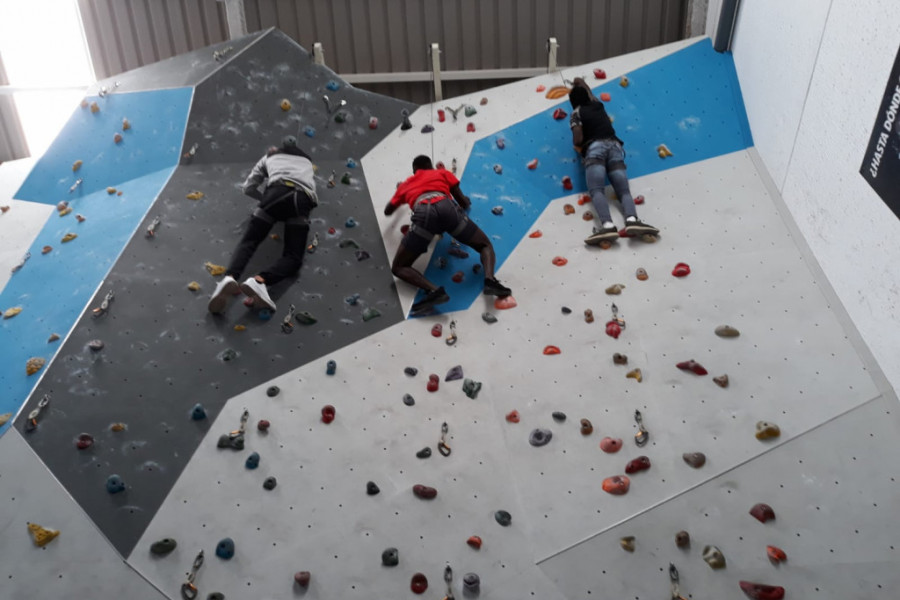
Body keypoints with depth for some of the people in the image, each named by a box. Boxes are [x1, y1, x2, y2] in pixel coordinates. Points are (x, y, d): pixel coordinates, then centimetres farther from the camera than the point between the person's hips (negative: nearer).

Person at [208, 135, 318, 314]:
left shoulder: (270, 157, 35)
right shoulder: (306, 160, 42)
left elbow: (247, 187, 32)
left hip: (278, 192, 0)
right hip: (303, 199, 1)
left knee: (248, 241, 0)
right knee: (293, 257, -4)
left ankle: (229, 278, -32)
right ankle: (260, 280, -36)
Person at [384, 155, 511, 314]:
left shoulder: (405, 185, 38)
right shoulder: (443, 173, 36)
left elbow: (387, 211, 51)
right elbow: (464, 203, 34)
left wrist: (400, 195, 72)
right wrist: (466, 201, 60)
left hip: (424, 213, -1)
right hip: (447, 208, 1)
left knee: (398, 267, 9)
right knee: (486, 245, 19)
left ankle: (434, 290, -20)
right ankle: (490, 280, -15)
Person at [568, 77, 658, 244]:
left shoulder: (576, 113, 13)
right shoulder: (598, 105, 29)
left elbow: (577, 140, -2)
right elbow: (590, 93, 54)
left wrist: (579, 148, 19)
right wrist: (582, 83, 72)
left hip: (595, 148, -4)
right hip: (614, 146, 4)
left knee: (596, 191, -22)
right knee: (624, 191, -10)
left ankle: (607, 225, -50)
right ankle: (632, 220, -41)